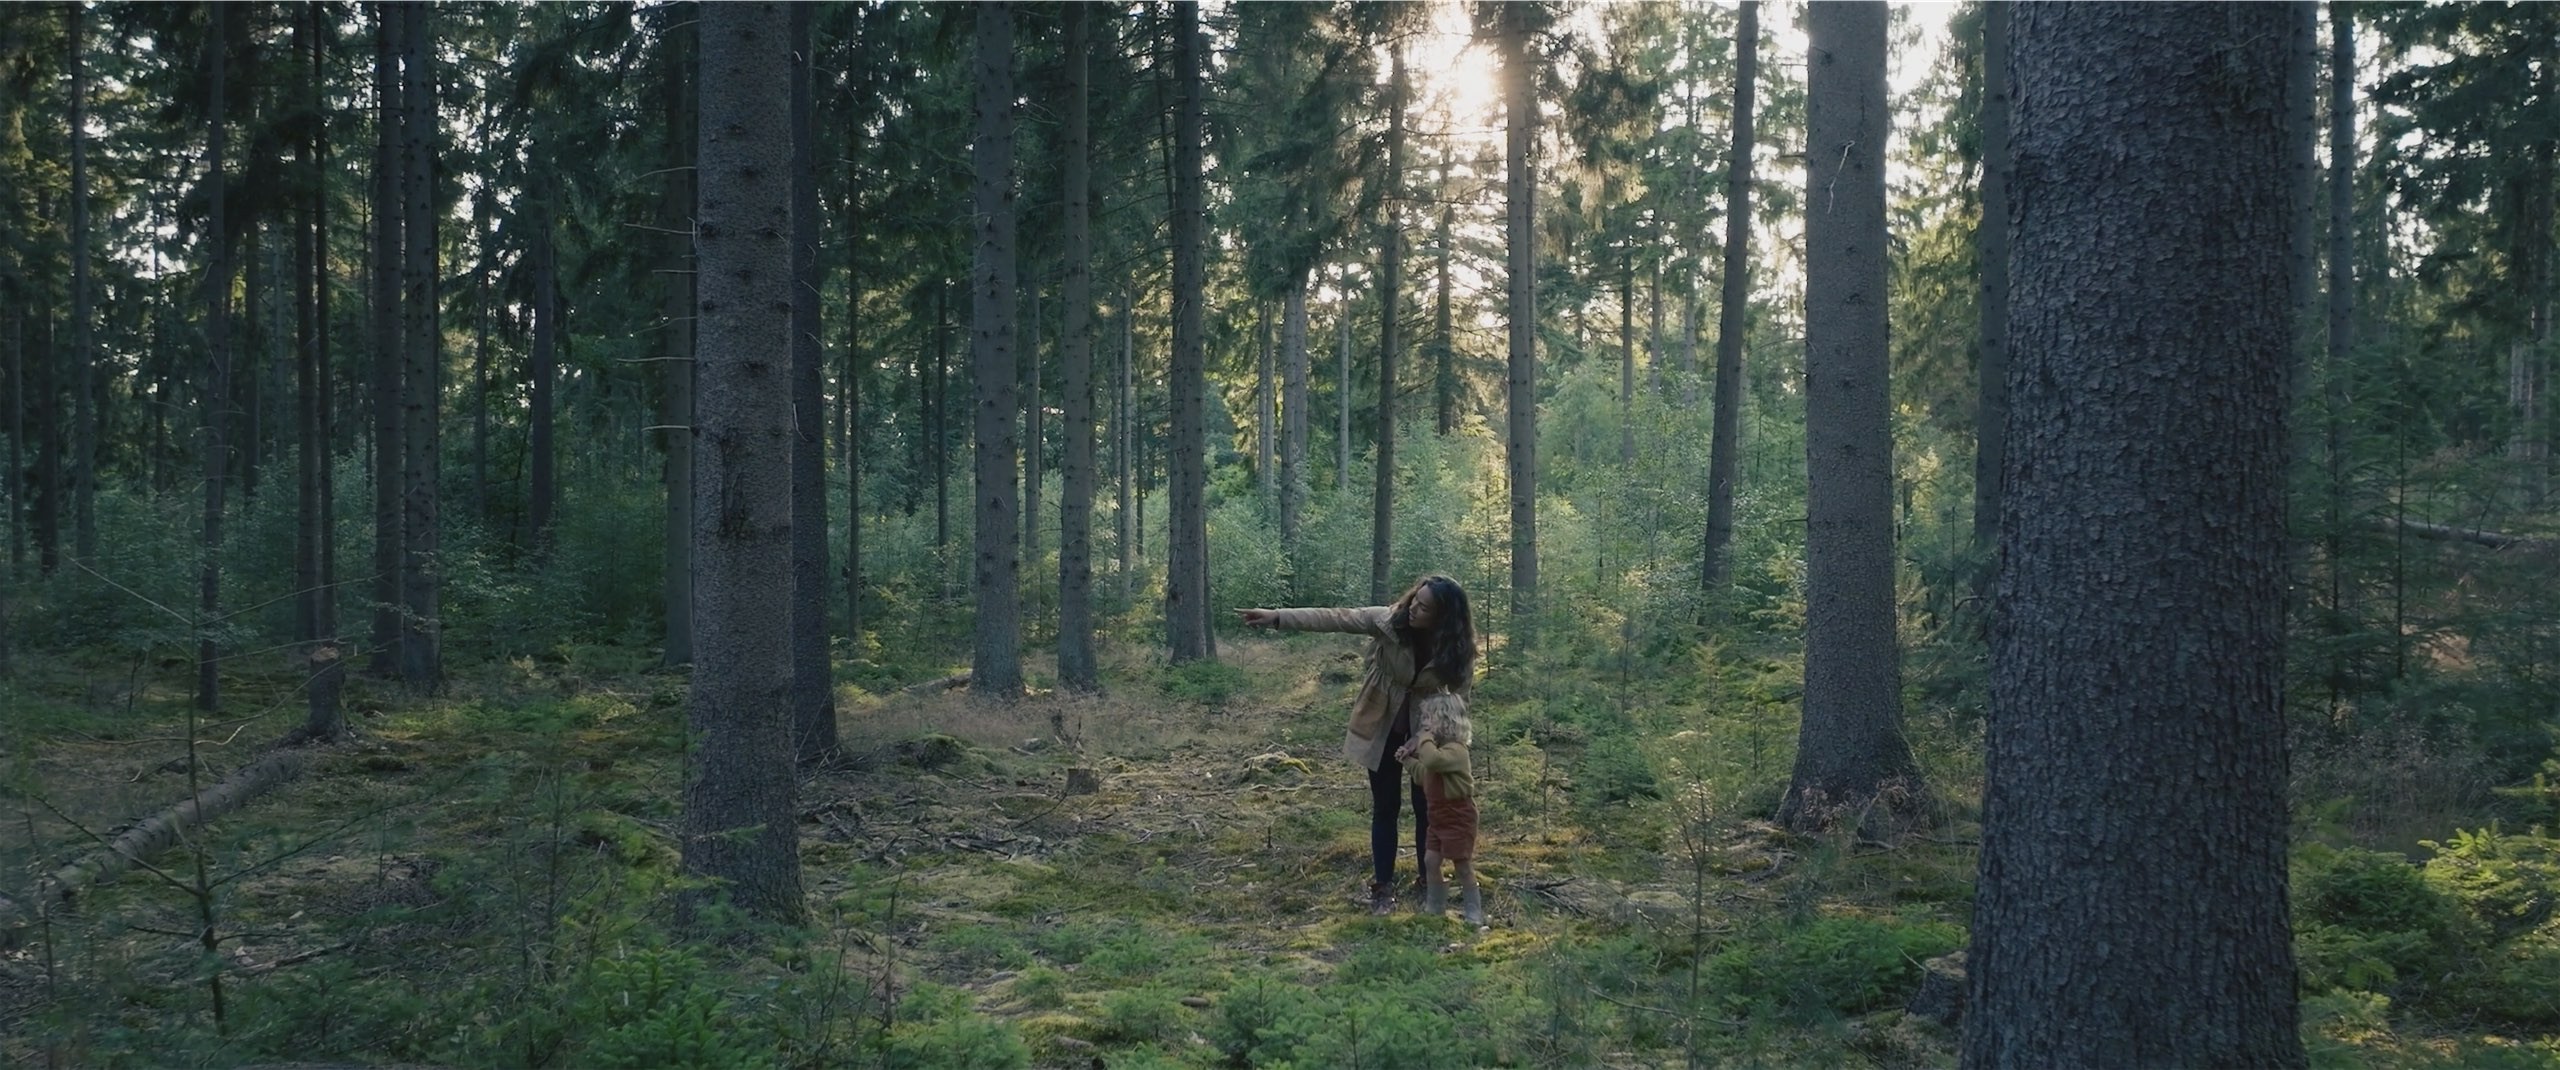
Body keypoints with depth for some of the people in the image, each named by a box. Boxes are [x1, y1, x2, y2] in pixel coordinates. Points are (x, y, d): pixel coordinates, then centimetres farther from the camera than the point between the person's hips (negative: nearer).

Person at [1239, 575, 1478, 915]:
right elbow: (1332, 618, -23)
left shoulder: (1458, 649, -21)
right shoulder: (1387, 620, -21)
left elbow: (1457, 697, -11)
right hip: (1382, 728, 0)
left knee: (1427, 808, 7)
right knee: (1385, 808, 7)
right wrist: (1276, 618, -29)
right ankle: (1382, 887, 15)